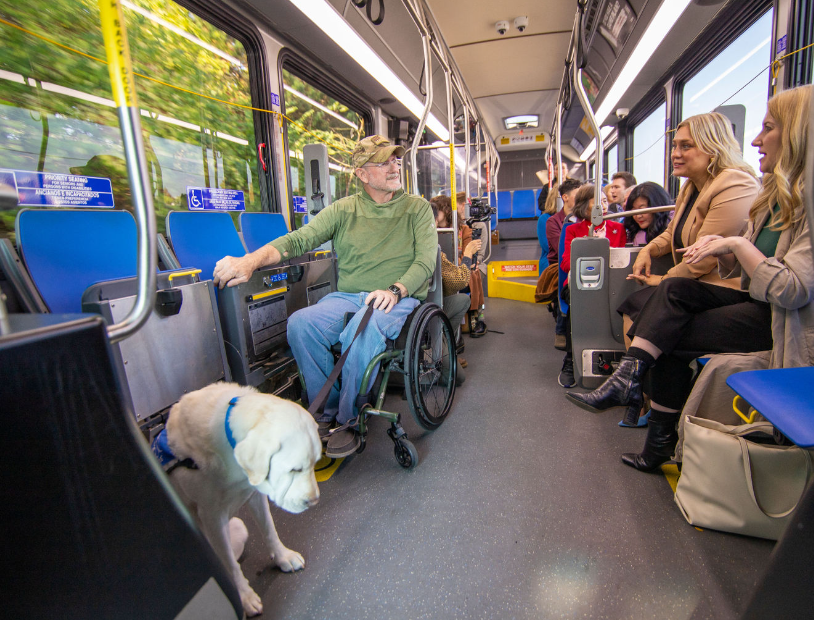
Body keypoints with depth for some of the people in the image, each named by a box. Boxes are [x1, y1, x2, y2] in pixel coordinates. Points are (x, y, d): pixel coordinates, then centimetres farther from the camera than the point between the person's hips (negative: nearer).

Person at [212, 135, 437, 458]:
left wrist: (395, 290, -22)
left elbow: (426, 259, -2)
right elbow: (300, 238, -1)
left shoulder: (417, 207, 9)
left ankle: (350, 419, -15)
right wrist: (251, 259, -18)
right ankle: (326, 411, -6)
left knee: (363, 328, -36)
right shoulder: (344, 209, 11)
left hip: (399, 299, -2)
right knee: (300, 323, -25)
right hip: (347, 296, 3)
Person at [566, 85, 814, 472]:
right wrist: (724, 252, -9)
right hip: (756, 302, 7)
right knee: (674, 289, -17)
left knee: (668, 335, -21)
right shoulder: (776, 195, 11)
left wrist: (738, 245, -19)